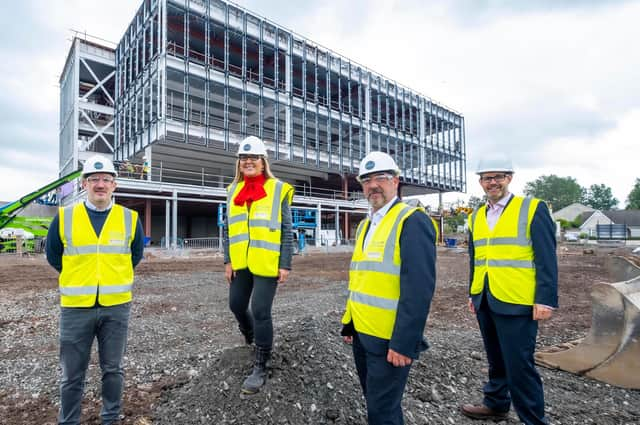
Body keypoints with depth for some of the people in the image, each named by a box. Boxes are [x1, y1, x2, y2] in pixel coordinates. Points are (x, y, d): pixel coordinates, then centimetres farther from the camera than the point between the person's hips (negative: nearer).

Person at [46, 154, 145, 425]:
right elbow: (53, 255, 11)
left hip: (116, 306, 1)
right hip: (75, 307, 0)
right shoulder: (64, 217, -2)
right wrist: (78, 278, 11)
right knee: (72, 374, 12)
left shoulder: (130, 218, -1)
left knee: (113, 369, 13)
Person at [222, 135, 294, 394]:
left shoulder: (278, 189, -6)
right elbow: (227, 229, 11)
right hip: (240, 264, 5)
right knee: (236, 305, 18)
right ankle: (249, 333, 51)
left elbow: (287, 231, -6)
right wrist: (228, 260, 4)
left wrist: (285, 265, -10)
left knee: (261, 313, -1)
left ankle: (260, 368, 17)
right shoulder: (233, 191, 8)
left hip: (267, 264, -5)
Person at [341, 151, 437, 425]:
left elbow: (419, 287, -21)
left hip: (389, 339, -8)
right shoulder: (365, 224, 13)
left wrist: (404, 342, -22)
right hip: (361, 334, 8)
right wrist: (348, 324, 16)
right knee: (375, 401, 23)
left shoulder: (412, 221, -14)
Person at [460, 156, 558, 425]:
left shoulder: (533, 209, -5)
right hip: (484, 302, 6)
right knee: (496, 360, 19)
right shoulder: (476, 217, 11)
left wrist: (546, 299, -14)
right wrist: (472, 293, 16)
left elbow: (547, 259, -9)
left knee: (519, 365, 1)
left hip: (516, 302, -5)